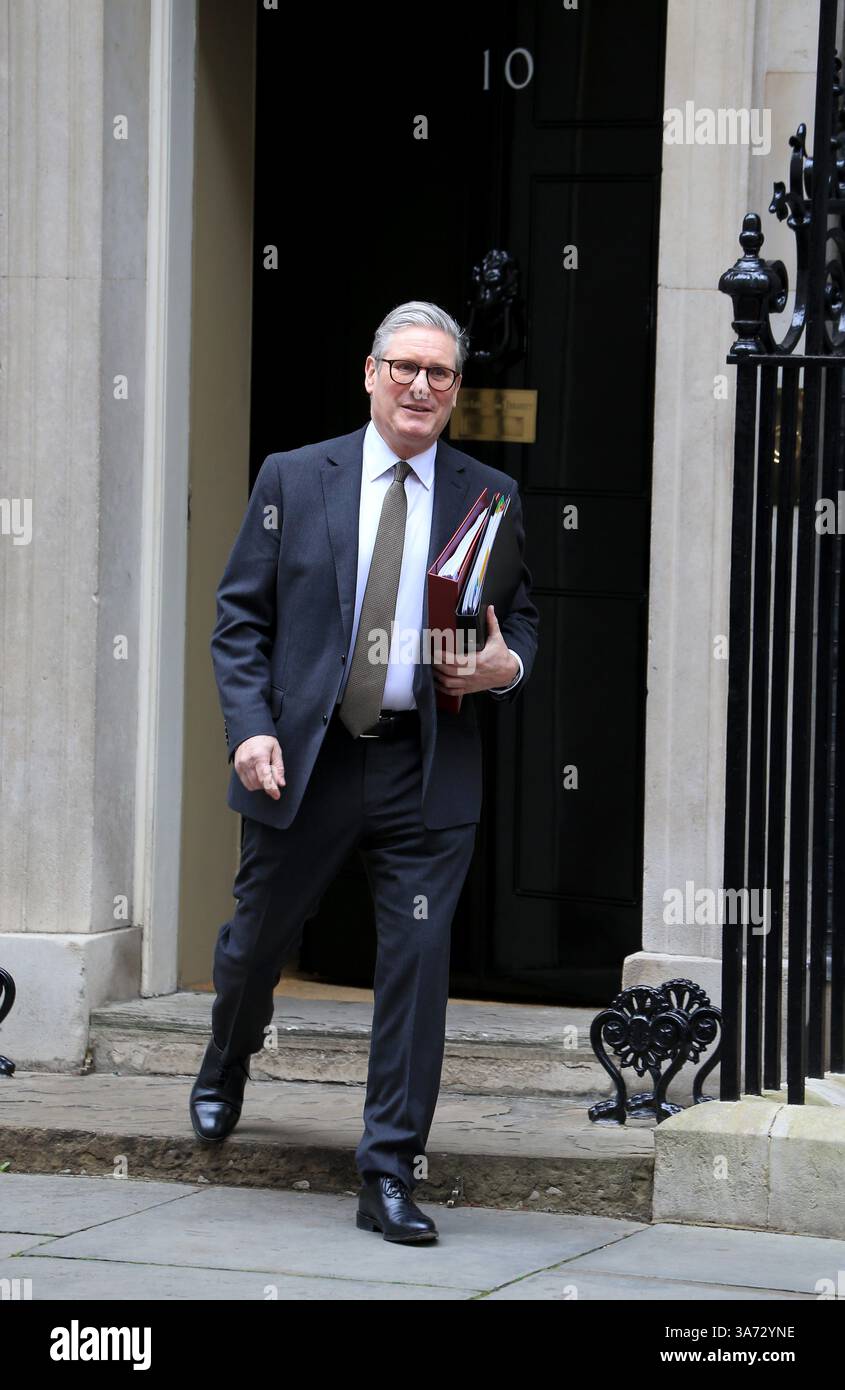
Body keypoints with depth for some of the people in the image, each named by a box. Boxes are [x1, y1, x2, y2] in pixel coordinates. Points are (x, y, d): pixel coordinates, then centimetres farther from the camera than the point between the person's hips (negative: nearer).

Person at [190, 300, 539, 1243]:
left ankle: (391, 1174, 3)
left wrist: (507, 666, -9)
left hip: (428, 771, 0)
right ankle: (225, 1070, 48)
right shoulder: (293, 478, 4)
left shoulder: (491, 498, 6)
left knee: (418, 964, -5)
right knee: (256, 941, 15)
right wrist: (250, 727, -10)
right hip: (302, 760, 0)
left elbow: (521, 623, 14)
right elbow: (240, 617, 3)